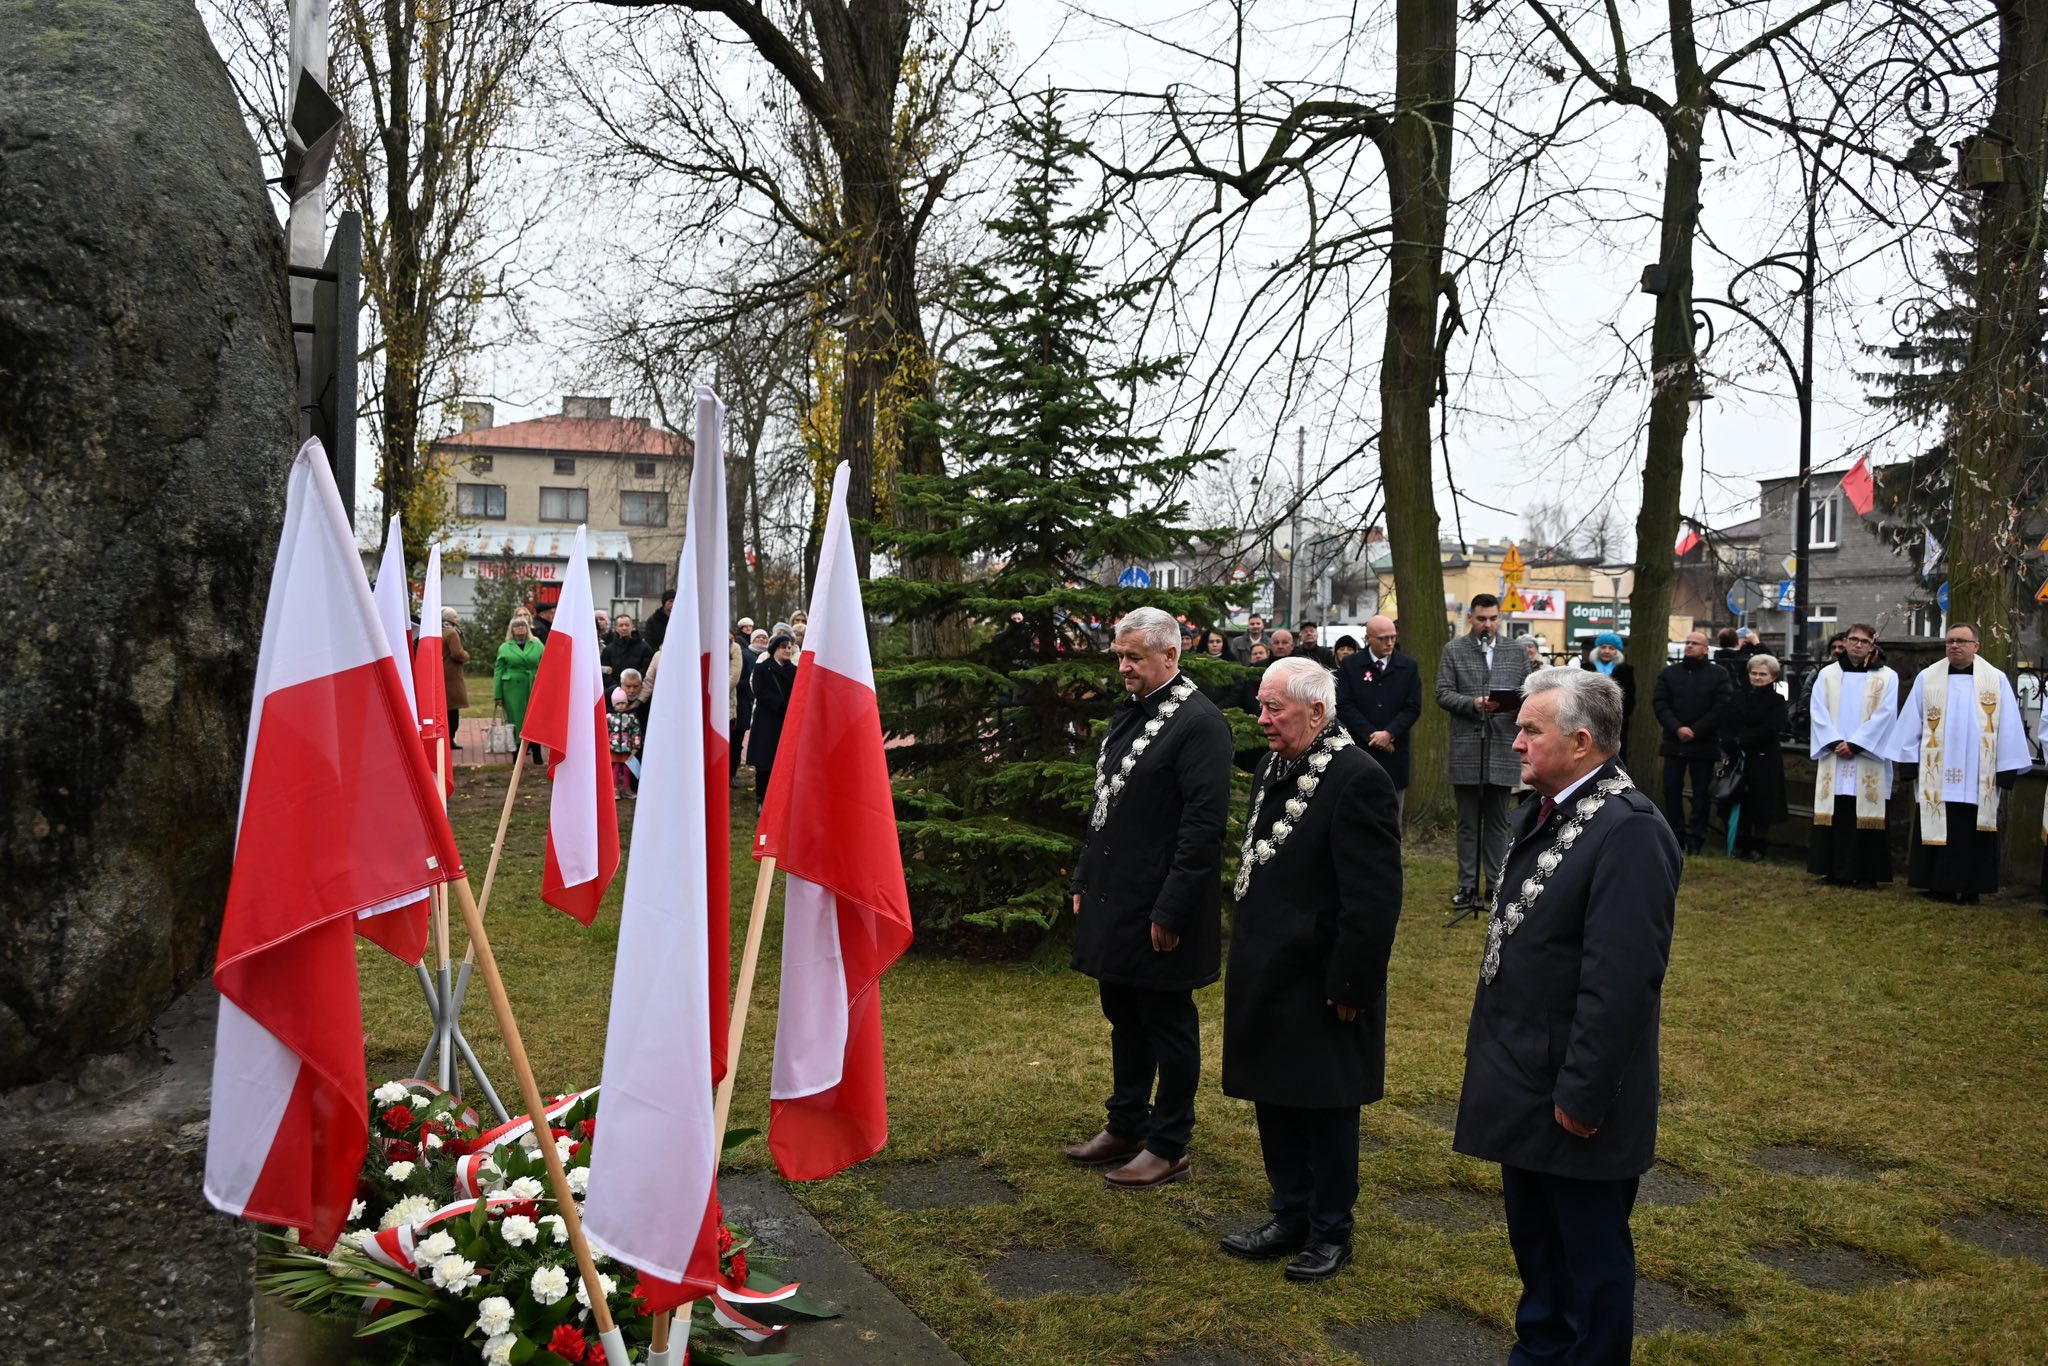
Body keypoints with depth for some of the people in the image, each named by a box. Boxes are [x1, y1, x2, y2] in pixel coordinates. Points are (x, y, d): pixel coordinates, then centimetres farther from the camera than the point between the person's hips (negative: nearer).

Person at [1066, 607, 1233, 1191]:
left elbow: (1204, 825, -20)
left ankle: (1168, 1147, 20)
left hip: (1159, 909, -8)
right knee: (1124, 1018, 19)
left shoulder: (1198, 722, -16)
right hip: (1114, 902, 8)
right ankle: (1126, 1127, 33)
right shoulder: (1128, 714, 11)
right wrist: (1085, 881, 14)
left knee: (1168, 1026, 6)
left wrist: (1170, 912, -20)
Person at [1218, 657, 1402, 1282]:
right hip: (1266, 980, 8)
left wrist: (1349, 985, -17)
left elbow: (1374, 899, -20)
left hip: (1320, 987, -8)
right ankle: (1290, 1218, 33)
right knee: (1274, 1103, 17)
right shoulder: (1274, 769, 9)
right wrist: (1247, 957, 16)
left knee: (1325, 1111, 8)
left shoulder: (1358, 780, -19)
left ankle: (1330, 1231, 25)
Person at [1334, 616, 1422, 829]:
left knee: (1392, 820, 5)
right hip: (1359, 753, -2)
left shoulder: (1408, 667, 7)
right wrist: (1371, 735, -13)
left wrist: (1389, 733, -12)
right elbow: (1344, 706, -5)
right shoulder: (1349, 666, 2)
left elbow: (1413, 708, 1)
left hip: (1394, 754, 2)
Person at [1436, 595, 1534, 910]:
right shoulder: (1453, 651, 3)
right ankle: (1468, 887, 9)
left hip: (1503, 747, 2)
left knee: (1498, 822, 8)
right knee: (1468, 822, 4)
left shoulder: (1517, 653, 10)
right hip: (1466, 748, -2)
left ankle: (1496, 884, 16)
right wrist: (1474, 703, -18)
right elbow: (1443, 694, -2)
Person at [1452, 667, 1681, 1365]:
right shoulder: (1539, 814, 8)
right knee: (1533, 1237, 23)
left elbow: (1621, 980, -25)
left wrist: (1582, 1093, -22)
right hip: (1523, 1081, 9)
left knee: (1590, 1252, 10)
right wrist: (1488, 1045, 16)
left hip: (1573, 1096, -9)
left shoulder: (1630, 830, -22)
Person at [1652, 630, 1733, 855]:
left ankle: (1696, 837, 8)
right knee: (1671, 788, 2)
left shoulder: (1719, 674, 1)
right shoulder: (1669, 672, 9)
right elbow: (1660, 703, 1)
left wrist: (1695, 731, -12)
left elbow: (1721, 706, -6)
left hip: (1704, 743, -2)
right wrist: (1677, 728, -13)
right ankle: (1675, 834, 11)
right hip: (1674, 742, 2)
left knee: (1701, 792, 2)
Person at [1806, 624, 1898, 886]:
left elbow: (1884, 715, -5)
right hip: (1833, 757, 2)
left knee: (1866, 814, -3)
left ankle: (1866, 873, 2)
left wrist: (1854, 744, -13)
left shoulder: (1887, 677, 4)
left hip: (1868, 759, -2)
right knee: (1835, 814, 2)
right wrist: (1835, 742, -11)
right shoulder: (1827, 674, 9)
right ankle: (1835, 870, 8)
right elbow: (1818, 712, 2)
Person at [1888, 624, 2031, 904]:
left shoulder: (1997, 680, 3)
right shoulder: (1927, 678, 4)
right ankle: (1939, 887, 11)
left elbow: (2008, 727, 2)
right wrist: (1909, 763, 2)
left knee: (1973, 837, 3)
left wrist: (2007, 770, -1)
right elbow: (1911, 724, 6)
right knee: (1939, 835, 4)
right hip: (1936, 778, 1)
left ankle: (1970, 890, 11)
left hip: (1978, 781, -1)